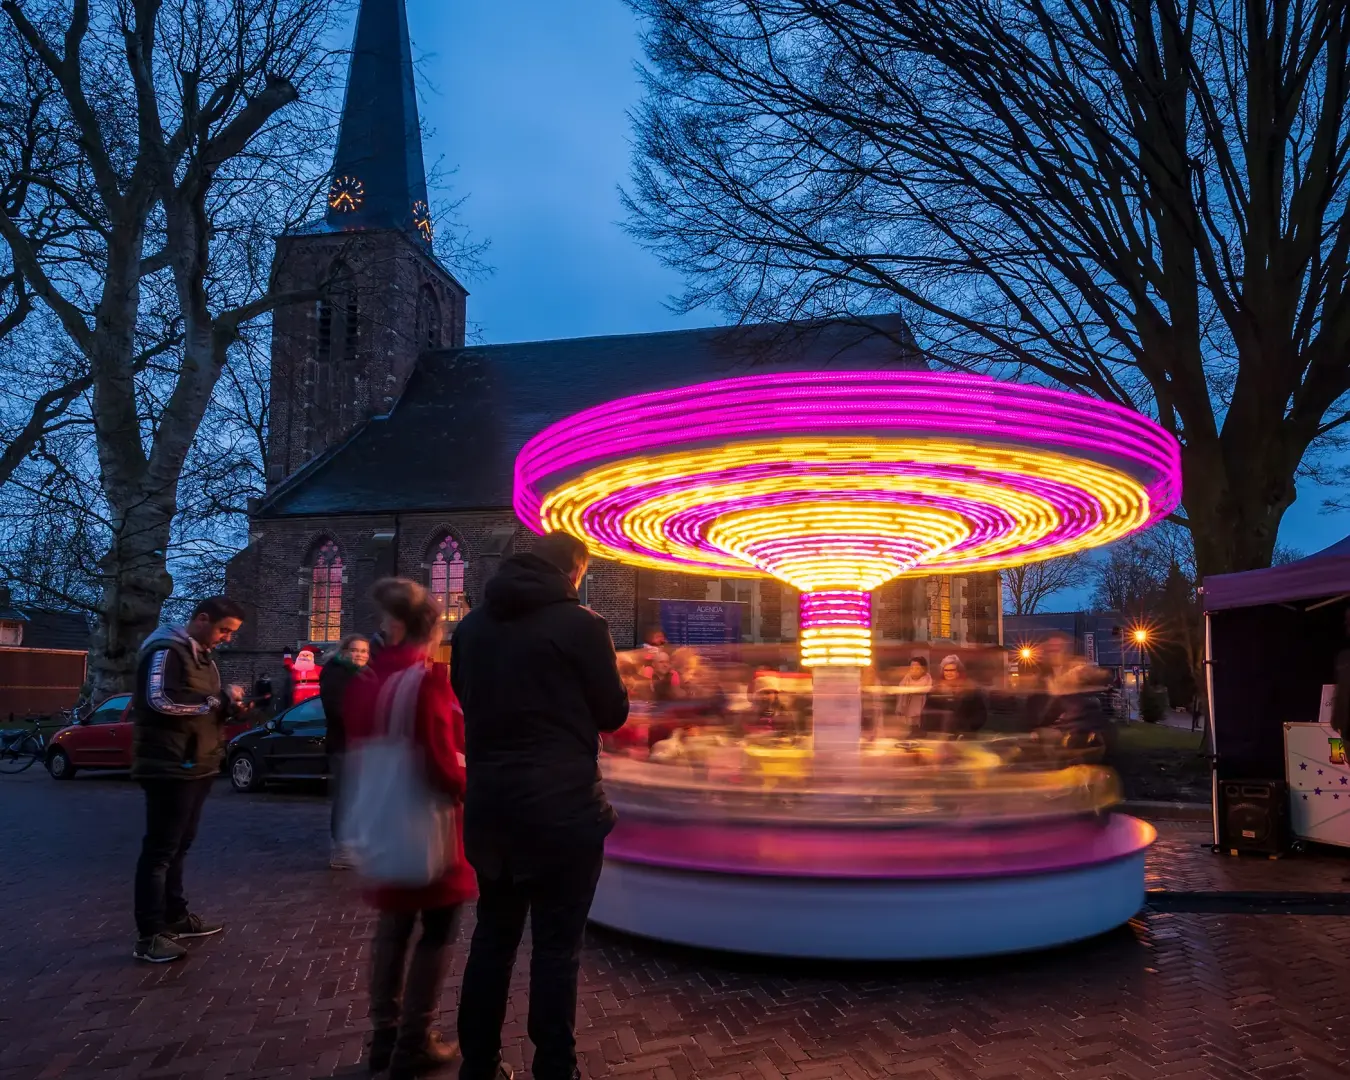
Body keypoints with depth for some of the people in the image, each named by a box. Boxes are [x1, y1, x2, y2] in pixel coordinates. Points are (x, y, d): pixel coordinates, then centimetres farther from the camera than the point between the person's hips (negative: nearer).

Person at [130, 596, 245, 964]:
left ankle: (175, 918, 26)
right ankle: (149, 936, 0)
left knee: (179, 846, 16)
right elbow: (161, 700, -25)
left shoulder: (201, 655, 18)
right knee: (160, 849, -5)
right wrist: (218, 700, -20)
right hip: (170, 767, -10)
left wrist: (229, 706, 4)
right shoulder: (167, 651, -13)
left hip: (195, 766, 10)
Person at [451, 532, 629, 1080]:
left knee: (493, 934, 18)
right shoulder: (580, 623, -12)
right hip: (562, 803, -6)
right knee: (557, 945, 5)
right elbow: (613, 713, -3)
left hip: (489, 800, 6)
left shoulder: (472, 625, 6)